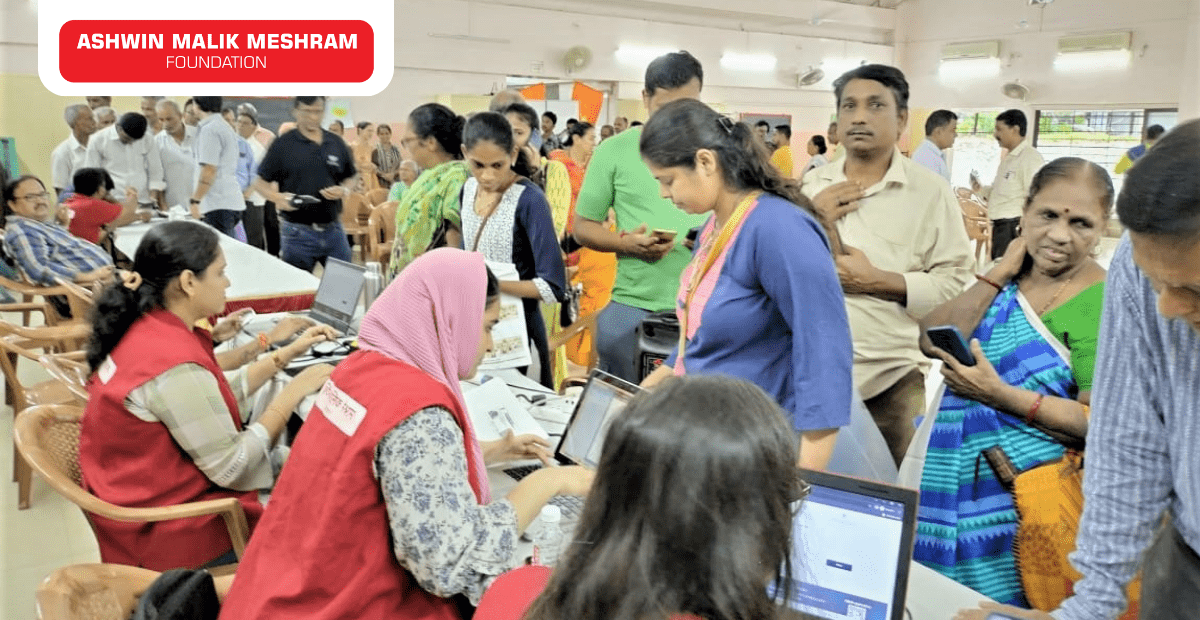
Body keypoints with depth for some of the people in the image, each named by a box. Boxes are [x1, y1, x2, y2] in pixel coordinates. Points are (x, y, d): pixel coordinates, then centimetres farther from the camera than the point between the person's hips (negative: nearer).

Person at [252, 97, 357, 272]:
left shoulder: (336, 144, 8)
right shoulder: (283, 144, -2)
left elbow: (349, 179, 17)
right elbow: (260, 183, 0)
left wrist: (344, 190, -6)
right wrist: (279, 197, -19)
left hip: (333, 230, 3)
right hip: (298, 231, -3)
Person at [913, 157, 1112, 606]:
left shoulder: (1102, 304, -12)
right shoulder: (1010, 274, 6)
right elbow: (930, 342, -6)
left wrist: (999, 394, -23)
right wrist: (999, 274, -10)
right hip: (952, 480, 6)